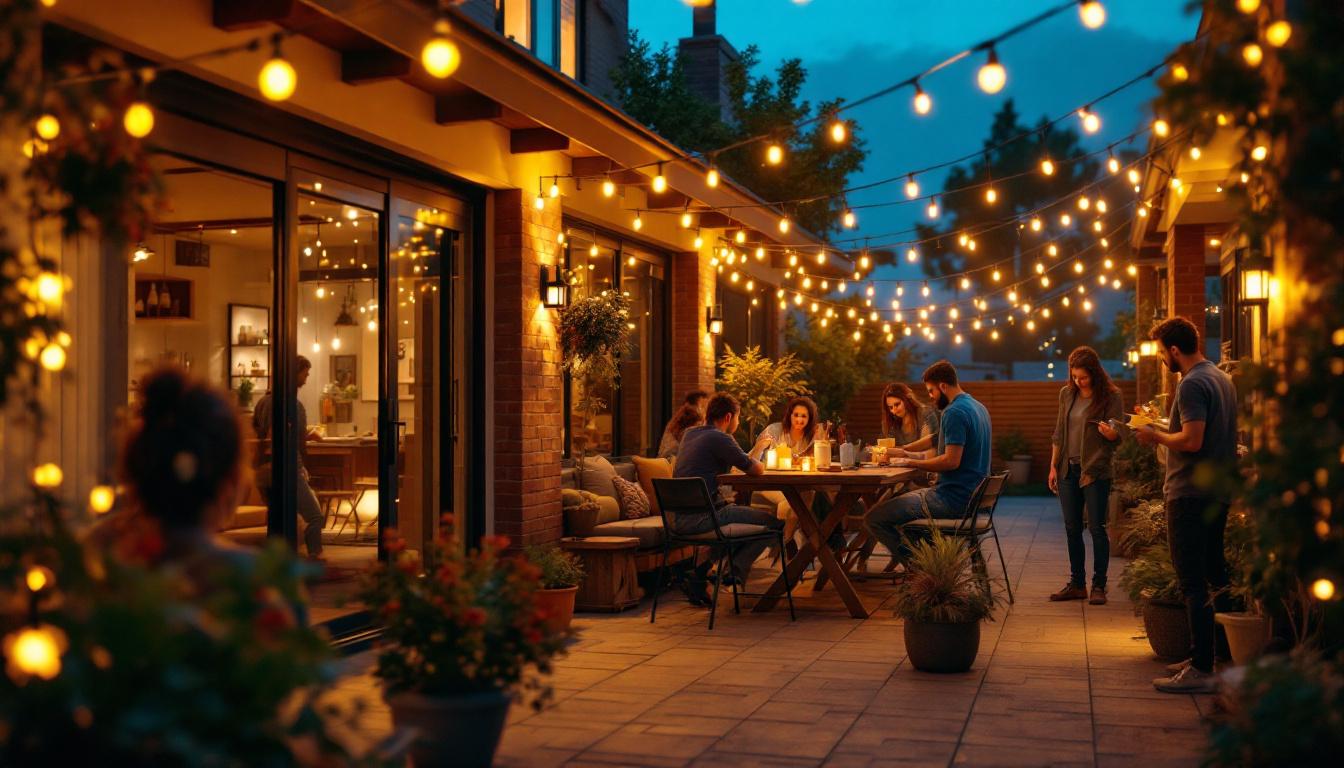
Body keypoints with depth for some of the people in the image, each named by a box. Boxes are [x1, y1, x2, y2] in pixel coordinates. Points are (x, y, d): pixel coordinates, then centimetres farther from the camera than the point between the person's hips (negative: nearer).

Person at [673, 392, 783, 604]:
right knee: (773, 521, -2)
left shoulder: (690, 434, 17)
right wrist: (759, 450, 14)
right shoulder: (719, 438, -10)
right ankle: (736, 569, 2)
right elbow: (757, 469, -6)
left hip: (678, 519, 9)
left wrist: (757, 448, 33)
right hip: (699, 519, -9)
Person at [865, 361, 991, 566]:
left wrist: (911, 463, -12)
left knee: (874, 518, -13)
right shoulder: (978, 407, 16)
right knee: (898, 500, 30)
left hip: (953, 499, -11)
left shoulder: (954, 413, -16)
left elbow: (951, 461, -24)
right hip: (972, 495, 11)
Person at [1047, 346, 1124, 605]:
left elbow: (1117, 436, -6)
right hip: (1068, 469, 5)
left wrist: (1110, 433, -29)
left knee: (1097, 527, -3)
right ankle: (1077, 583, 17)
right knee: (1072, 528, 8)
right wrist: (1054, 466, 9)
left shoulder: (1111, 396, -6)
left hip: (1095, 470, -5)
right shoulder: (1066, 394, 8)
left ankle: (1099, 586, 6)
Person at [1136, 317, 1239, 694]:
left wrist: (1156, 436, -8)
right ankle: (1207, 654, 25)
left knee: (1193, 584, -7)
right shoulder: (1222, 378, 14)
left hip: (1191, 494, -10)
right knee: (1214, 576, 15)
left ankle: (1201, 670, -6)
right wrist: (1164, 428, 16)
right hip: (1219, 492, 10)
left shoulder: (1192, 385, -16)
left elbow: (1192, 441, -24)